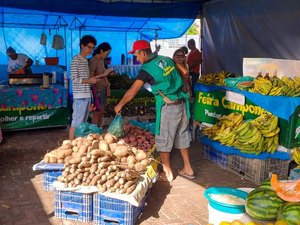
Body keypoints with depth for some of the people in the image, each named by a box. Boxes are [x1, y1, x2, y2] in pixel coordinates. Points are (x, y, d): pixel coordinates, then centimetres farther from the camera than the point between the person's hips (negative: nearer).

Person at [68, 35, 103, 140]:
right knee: (76, 122, -6)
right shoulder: (76, 60, -10)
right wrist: (89, 81, -14)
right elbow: (74, 78, -16)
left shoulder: (85, 60, 17)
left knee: (83, 122, 13)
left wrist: (92, 78, 9)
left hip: (87, 95, 9)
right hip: (80, 96, -9)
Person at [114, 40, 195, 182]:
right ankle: (187, 169, 26)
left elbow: (133, 91, -9)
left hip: (168, 107, -7)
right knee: (182, 136, 17)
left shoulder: (146, 69, -11)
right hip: (182, 103, 7)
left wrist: (120, 105, 3)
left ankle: (167, 173, 16)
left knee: (163, 140, 6)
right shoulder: (167, 60, 8)